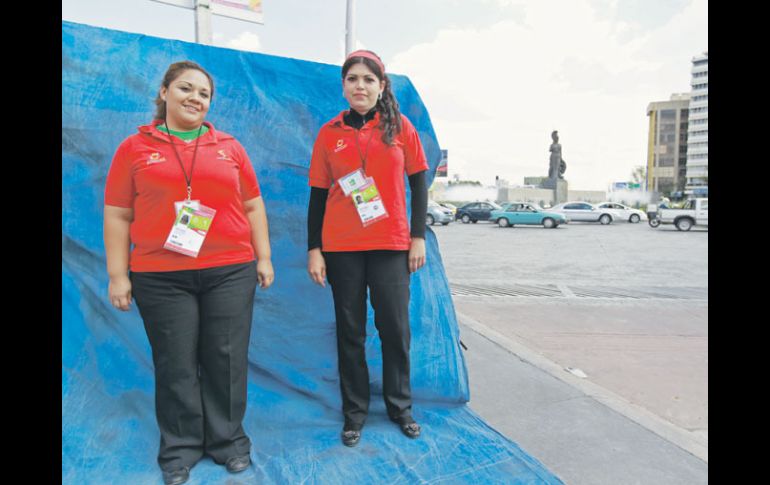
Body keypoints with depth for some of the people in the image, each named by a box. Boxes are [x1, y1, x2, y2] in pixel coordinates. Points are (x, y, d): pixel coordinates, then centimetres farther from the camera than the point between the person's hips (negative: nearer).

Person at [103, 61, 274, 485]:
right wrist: (118, 275, -1)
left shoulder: (229, 147, 10)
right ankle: (180, 448, 26)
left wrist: (263, 257, 6)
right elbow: (117, 216, 4)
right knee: (175, 365, 7)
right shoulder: (134, 148, 6)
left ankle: (228, 440, 26)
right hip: (160, 278, -1)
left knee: (227, 359, 7)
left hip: (230, 272, 1)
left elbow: (253, 206, 11)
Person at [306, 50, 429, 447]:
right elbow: (318, 194, 5)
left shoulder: (400, 127, 3)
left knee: (395, 327, 5)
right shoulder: (329, 133, 4)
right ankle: (354, 411, 23)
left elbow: (418, 182, 6)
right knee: (350, 330, 8)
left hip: (391, 244, 0)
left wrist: (418, 236, 0)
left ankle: (400, 406, 25)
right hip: (341, 247, 1)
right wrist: (313, 249, 0)